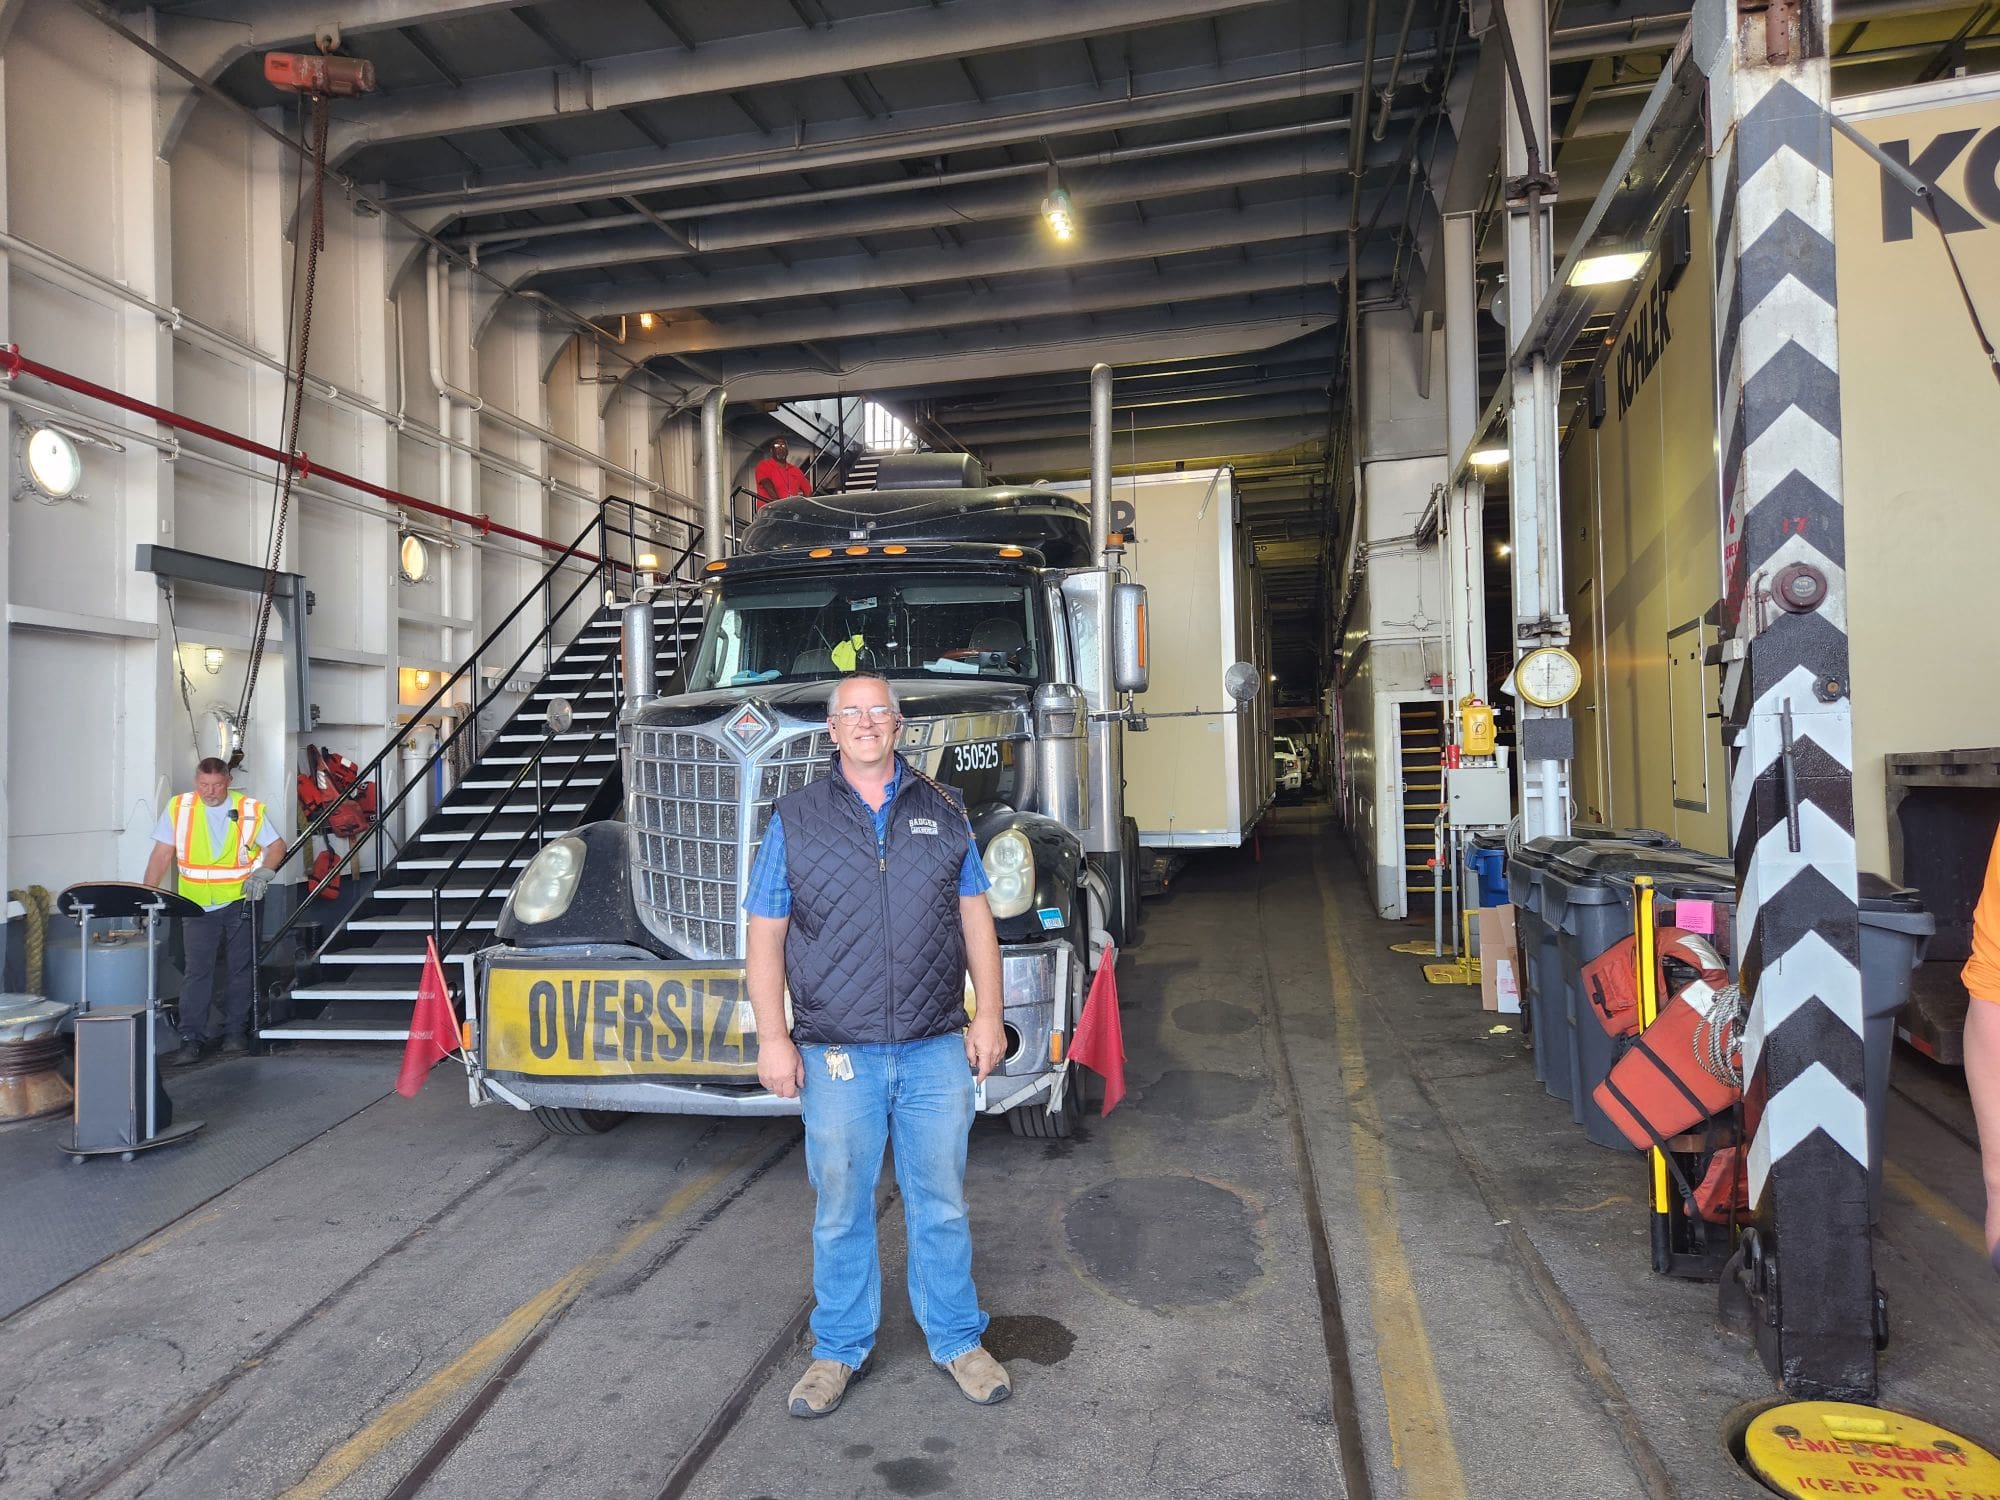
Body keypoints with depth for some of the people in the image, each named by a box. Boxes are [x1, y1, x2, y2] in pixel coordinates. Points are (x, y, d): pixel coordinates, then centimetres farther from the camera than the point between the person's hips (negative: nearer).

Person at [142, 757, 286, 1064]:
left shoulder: (250, 810, -3)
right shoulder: (178, 808, -1)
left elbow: (276, 845, 2)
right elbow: (162, 855, 0)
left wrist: (263, 871, -17)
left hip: (239, 901, 0)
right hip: (197, 906, 0)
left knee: (239, 969, 9)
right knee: (197, 970, -4)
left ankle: (235, 1031, 20)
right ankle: (192, 1038, 1)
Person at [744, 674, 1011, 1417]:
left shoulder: (942, 810, 6)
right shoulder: (795, 819, 1)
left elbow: (975, 917, 7)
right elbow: (765, 937, 0)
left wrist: (987, 1015, 2)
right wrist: (772, 1038, -5)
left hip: (936, 1048, 1)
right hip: (836, 1055, -1)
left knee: (941, 1200, 12)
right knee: (841, 1207, 12)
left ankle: (957, 1340, 30)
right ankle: (839, 1349, 30)